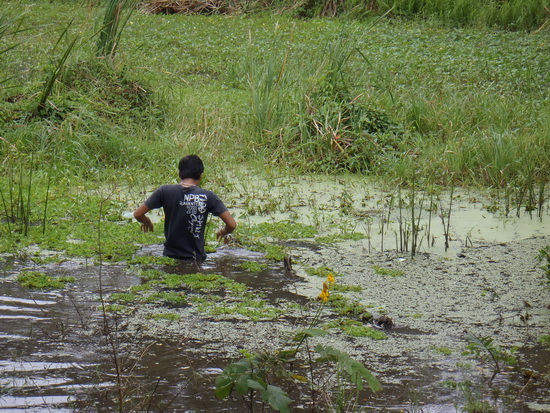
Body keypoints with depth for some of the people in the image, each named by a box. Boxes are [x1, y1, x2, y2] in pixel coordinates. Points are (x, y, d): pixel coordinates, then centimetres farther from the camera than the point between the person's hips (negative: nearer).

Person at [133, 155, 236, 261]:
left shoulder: (165, 191, -1)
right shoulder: (207, 196, -3)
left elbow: (137, 214, 3)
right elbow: (232, 224, -3)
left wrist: (147, 222, 25)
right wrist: (223, 232, 20)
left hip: (170, 256, 1)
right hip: (196, 259, -1)